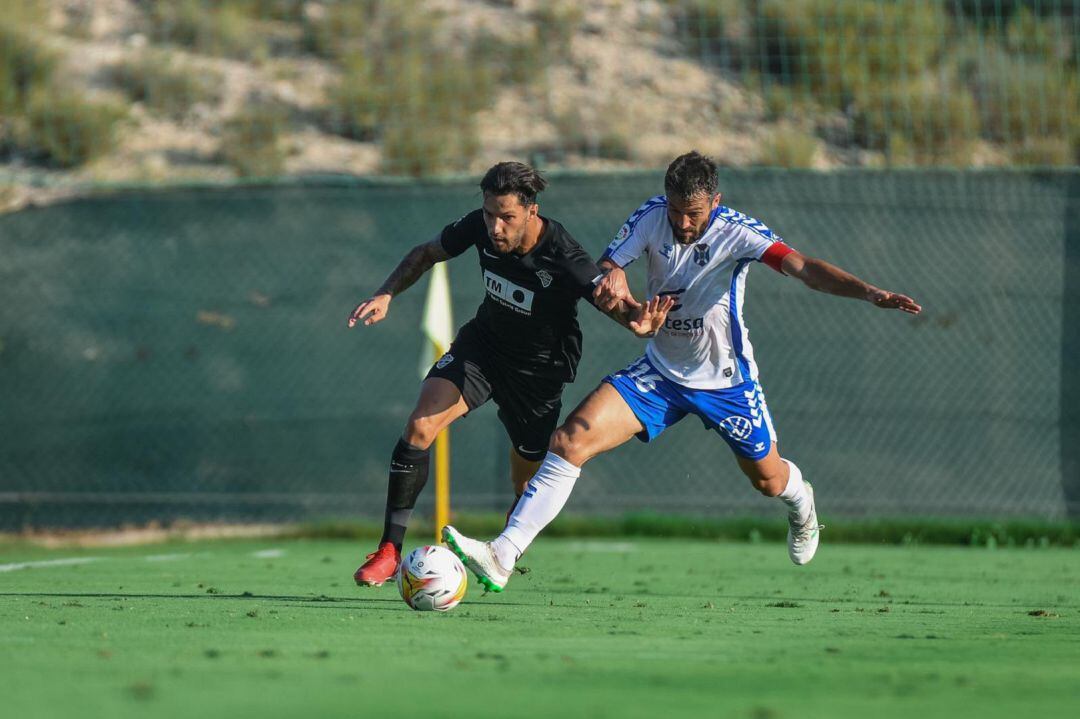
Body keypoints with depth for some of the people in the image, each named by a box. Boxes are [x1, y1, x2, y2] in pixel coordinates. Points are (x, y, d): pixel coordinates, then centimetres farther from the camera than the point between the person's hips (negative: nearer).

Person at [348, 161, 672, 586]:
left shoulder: (564, 260, -32)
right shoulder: (481, 227, -18)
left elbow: (613, 302, -41)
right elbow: (428, 253, 2)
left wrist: (639, 322, -64)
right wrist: (386, 294, -12)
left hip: (538, 370, -3)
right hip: (483, 344, 3)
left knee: (527, 484, 8)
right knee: (420, 427, -20)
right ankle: (390, 551, -15)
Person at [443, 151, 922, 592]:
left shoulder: (736, 232, -23)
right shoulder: (652, 216, -12)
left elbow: (802, 267, -34)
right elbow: (604, 267, -10)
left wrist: (870, 293, -50)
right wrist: (612, 276, -36)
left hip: (726, 381, -2)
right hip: (660, 372, 2)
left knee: (768, 480, 14)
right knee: (570, 441, -17)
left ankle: (800, 503, 55)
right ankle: (502, 557, -21)